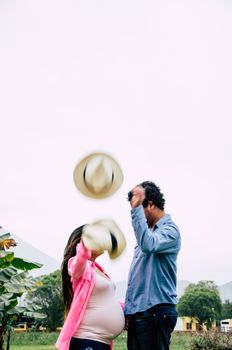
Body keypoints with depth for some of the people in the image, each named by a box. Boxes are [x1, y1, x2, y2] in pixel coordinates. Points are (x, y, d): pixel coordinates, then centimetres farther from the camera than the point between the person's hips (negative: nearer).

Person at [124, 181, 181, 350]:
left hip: (156, 311, -8)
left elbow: (148, 245, -30)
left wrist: (136, 208, -26)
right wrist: (128, 310, 17)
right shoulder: (148, 231, 17)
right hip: (138, 311, 8)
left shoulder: (170, 229, -7)